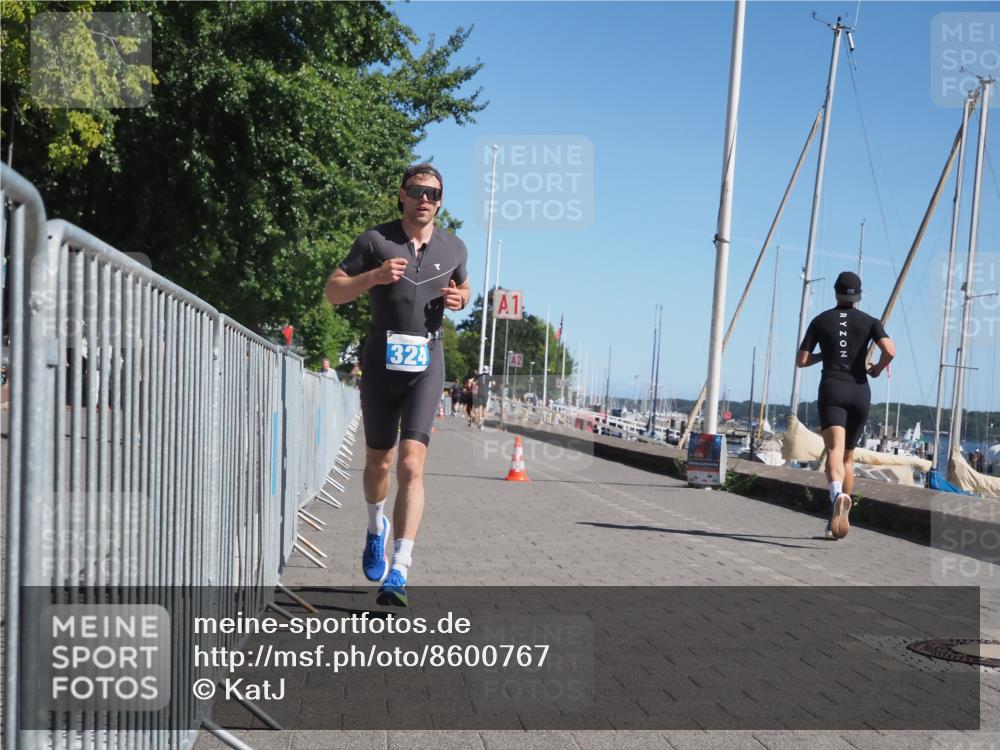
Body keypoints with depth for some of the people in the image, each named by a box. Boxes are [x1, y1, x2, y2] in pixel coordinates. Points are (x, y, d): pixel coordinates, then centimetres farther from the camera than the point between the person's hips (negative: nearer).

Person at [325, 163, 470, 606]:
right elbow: (333, 291, 1)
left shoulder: (453, 248, 8)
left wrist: (460, 299, 4)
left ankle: (399, 572, -16)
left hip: (426, 362, 0)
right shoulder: (375, 241, 0)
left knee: (411, 464, -14)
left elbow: (462, 286, 28)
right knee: (378, 461, 13)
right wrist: (373, 277, -17)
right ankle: (377, 526, 45)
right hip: (381, 358, 0)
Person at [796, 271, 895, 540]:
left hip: (832, 390, -2)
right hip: (860, 391, 2)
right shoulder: (869, 321, 8)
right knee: (848, 457, 17)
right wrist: (878, 368, 10)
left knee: (835, 451, -20)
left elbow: (801, 361, 7)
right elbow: (890, 351, -11)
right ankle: (837, 521, 20)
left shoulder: (821, 320, 8)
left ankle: (838, 496, -52)